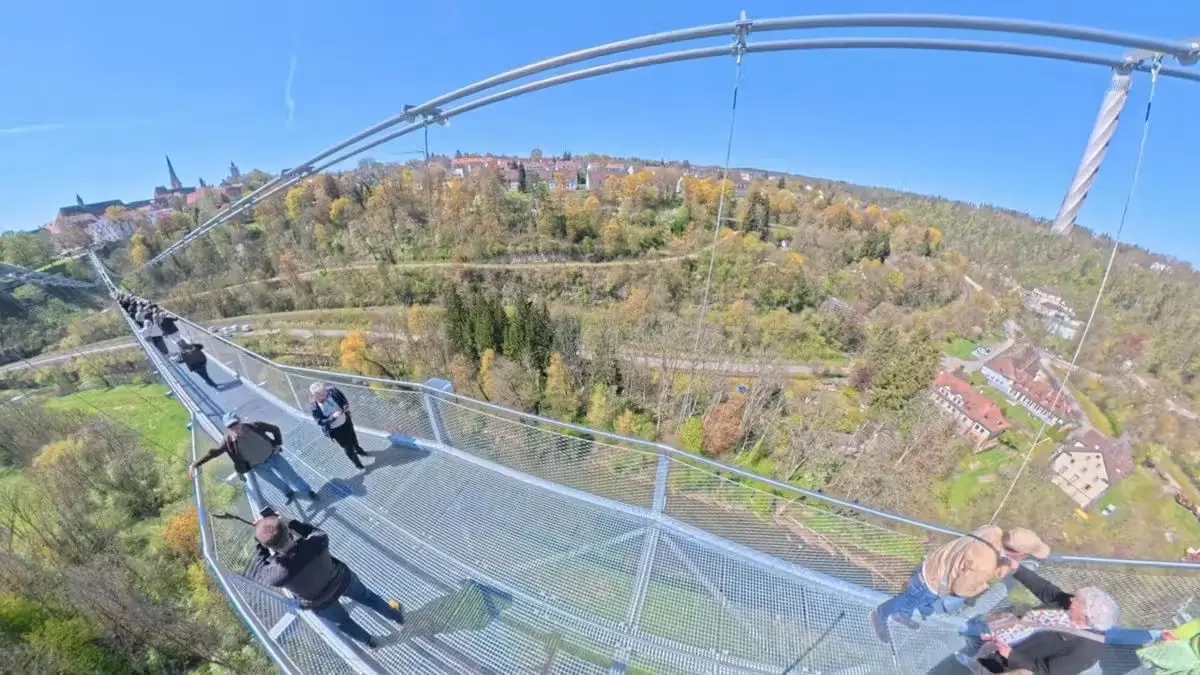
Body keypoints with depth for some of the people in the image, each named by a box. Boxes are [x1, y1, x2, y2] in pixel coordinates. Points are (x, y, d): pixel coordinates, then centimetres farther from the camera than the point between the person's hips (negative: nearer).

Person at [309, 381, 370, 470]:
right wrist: (333, 417, -36)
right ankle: (357, 463, 42)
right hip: (334, 430, -3)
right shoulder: (314, 408, -29)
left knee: (353, 438, 30)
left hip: (346, 422, 3)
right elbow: (320, 422, -21)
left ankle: (358, 450, 64)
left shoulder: (332, 391, -23)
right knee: (348, 448, 14)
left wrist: (345, 407, -26)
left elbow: (344, 401, -6)